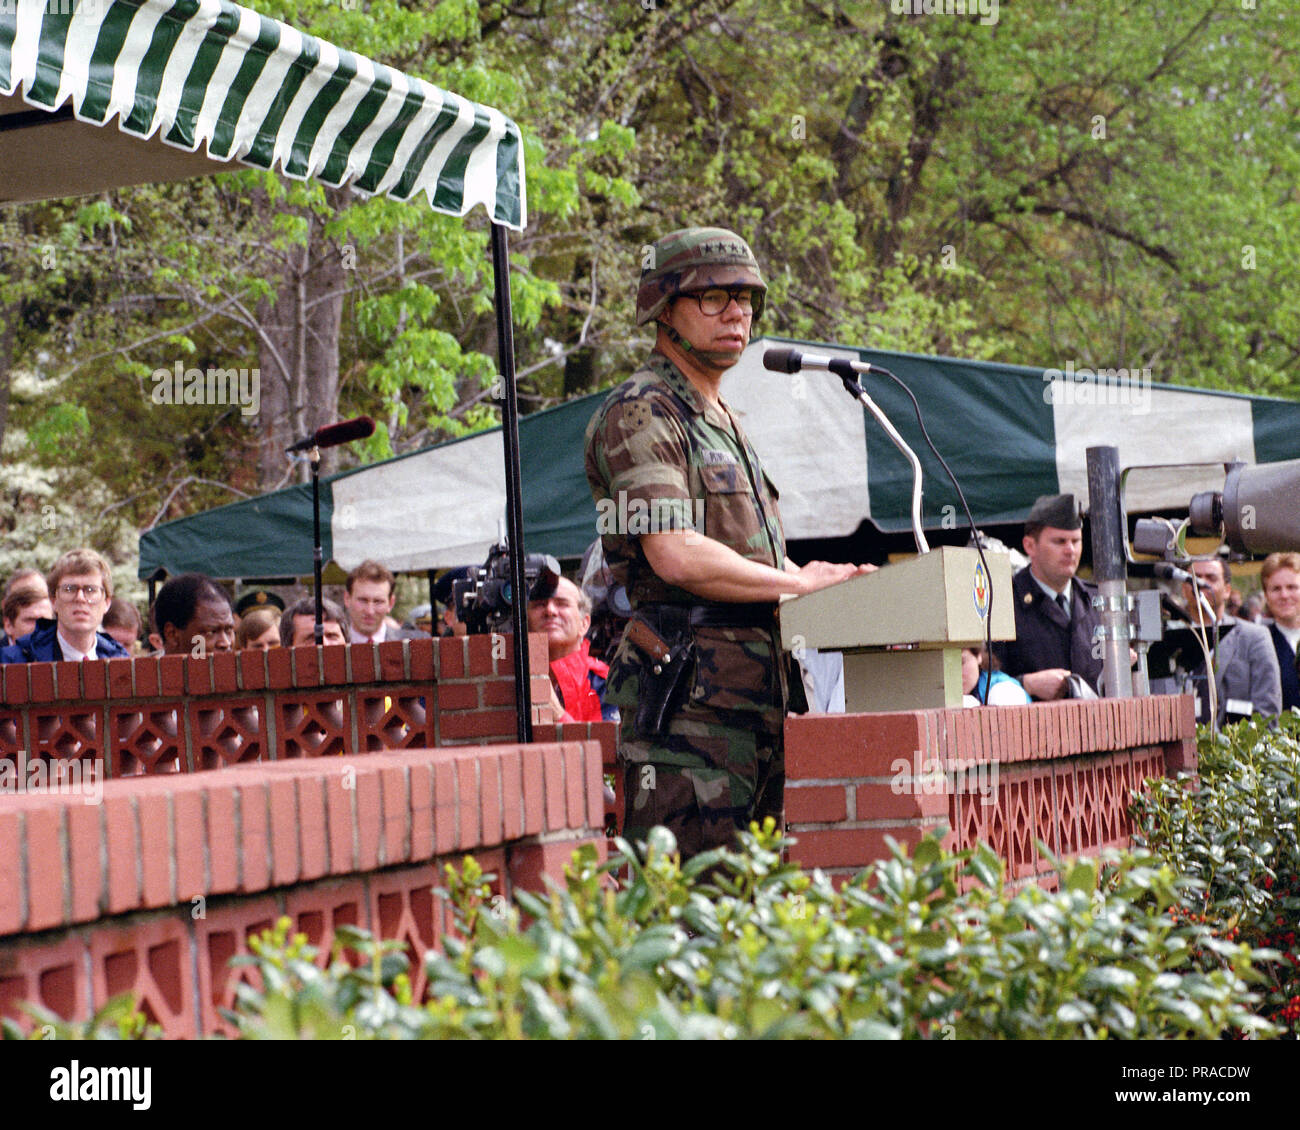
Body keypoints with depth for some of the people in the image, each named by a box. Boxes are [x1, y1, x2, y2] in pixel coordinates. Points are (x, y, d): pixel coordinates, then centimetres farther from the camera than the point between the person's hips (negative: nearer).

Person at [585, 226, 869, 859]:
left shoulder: (724, 423, 25)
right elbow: (677, 556, -19)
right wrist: (801, 582, -11)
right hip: (689, 694, -10)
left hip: (753, 698, 10)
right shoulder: (640, 414, -7)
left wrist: (844, 583, 9)